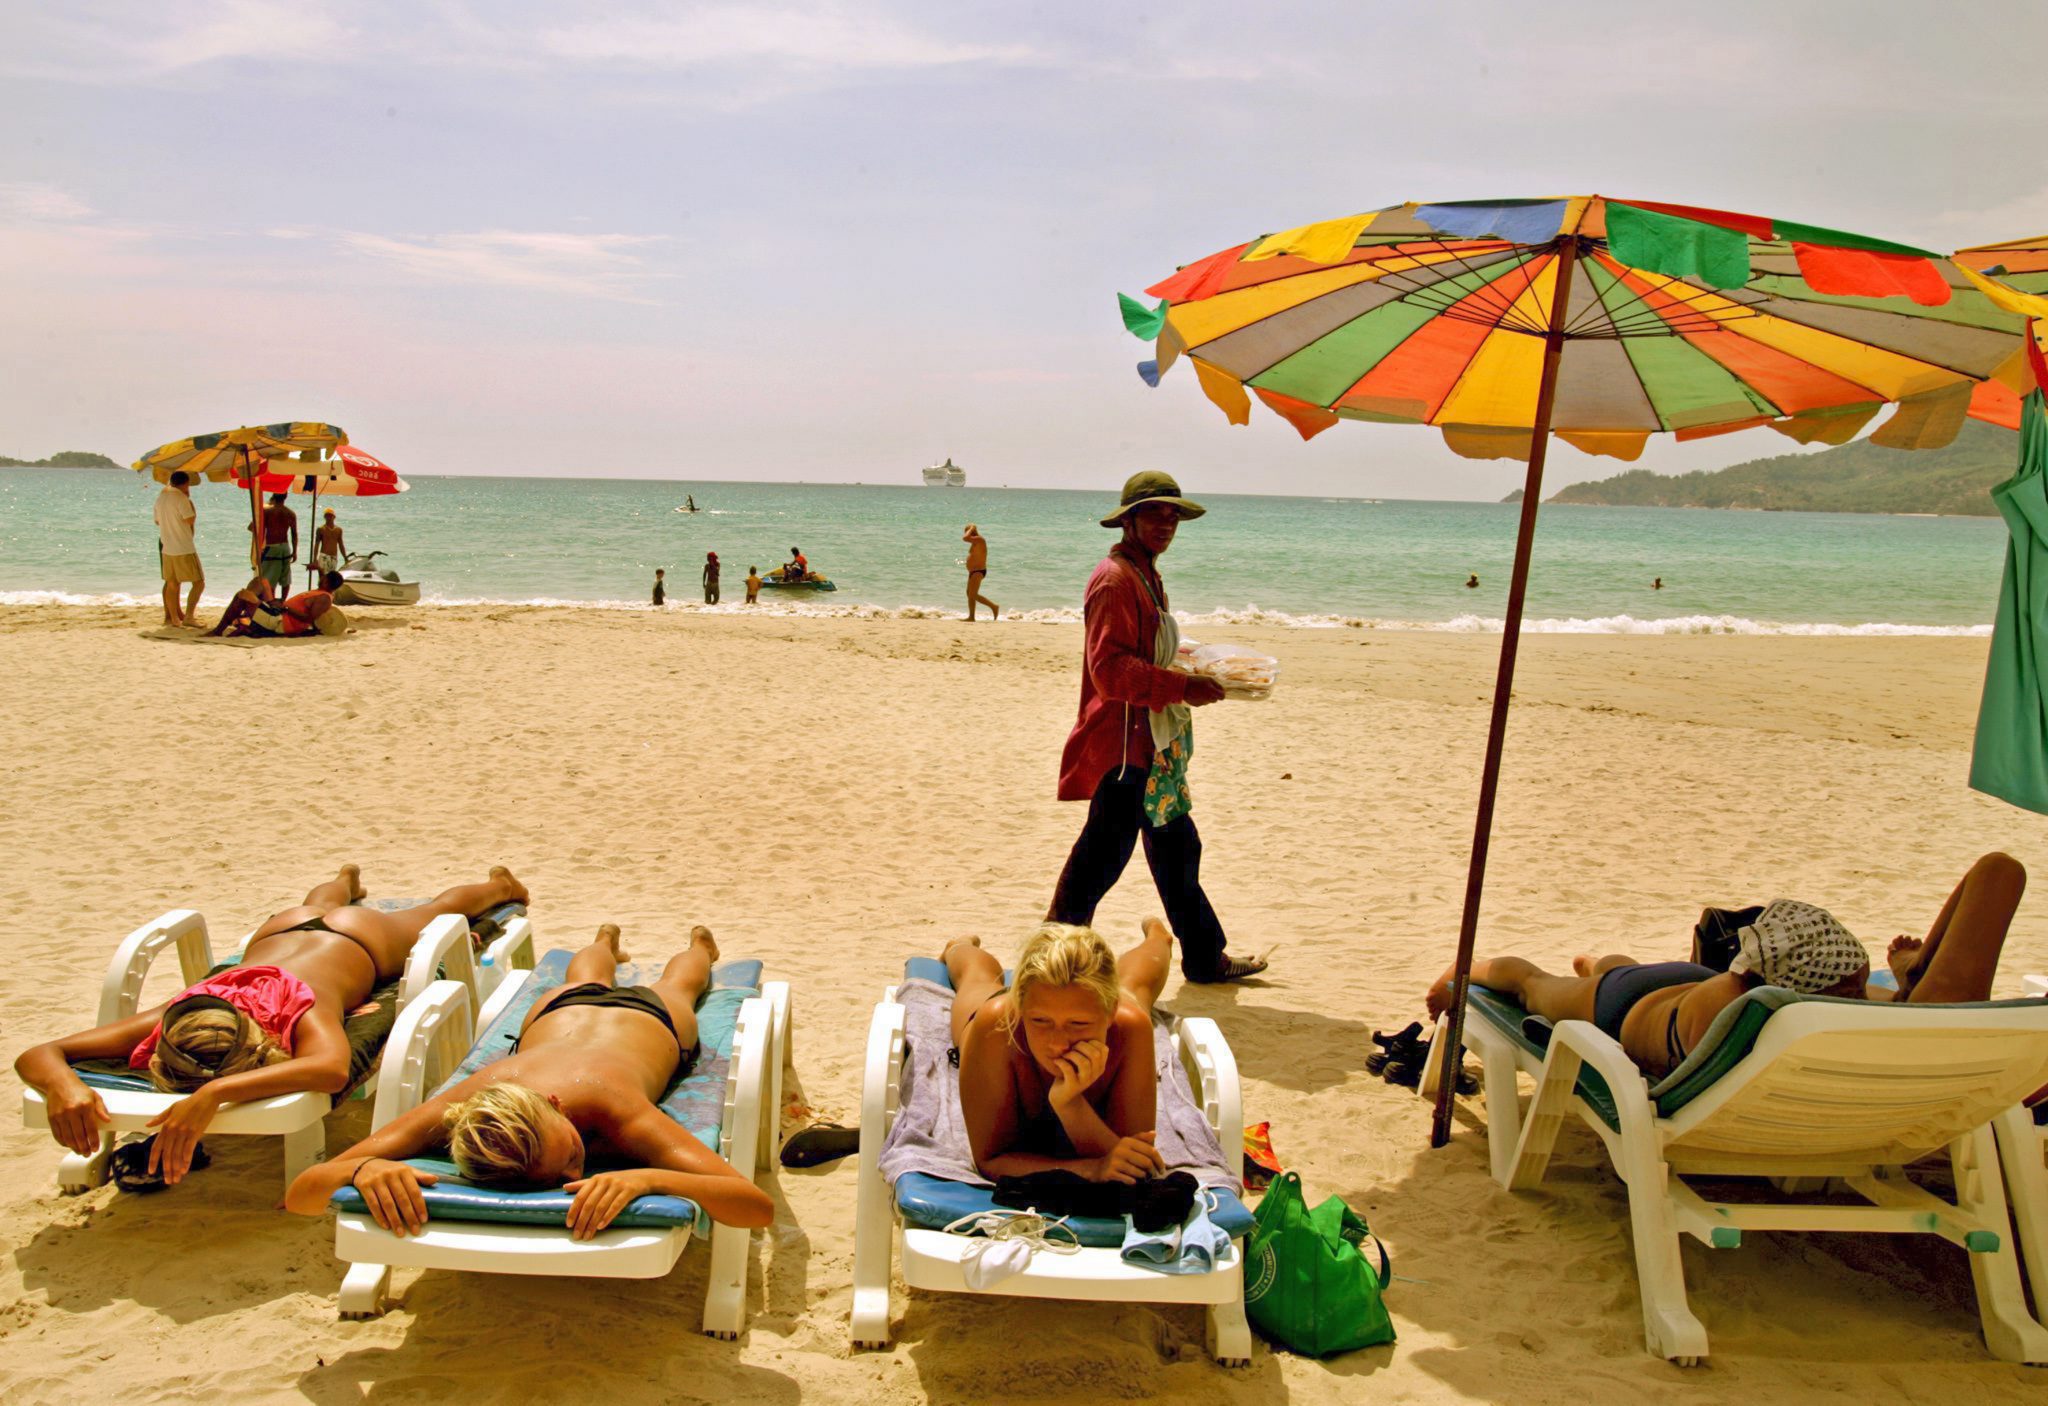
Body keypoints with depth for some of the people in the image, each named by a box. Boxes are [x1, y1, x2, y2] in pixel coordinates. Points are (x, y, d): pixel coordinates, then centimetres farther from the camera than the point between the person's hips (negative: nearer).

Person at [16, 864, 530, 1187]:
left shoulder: (303, 1013, -52)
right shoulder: (168, 1023, -42)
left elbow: (333, 1068, -74)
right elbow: (35, 1056, -42)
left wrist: (214, 1094, -81)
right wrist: (64, 1087, -65)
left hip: (360, 940, -3)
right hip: (281, 930, 3)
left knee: (435, 912, 33)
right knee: (316, 907, 43)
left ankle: (500, 885, 66)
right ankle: (345, 881, 77)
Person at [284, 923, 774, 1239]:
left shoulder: (613, 1108, -55)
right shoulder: (460, 1106, -48)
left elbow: (760, 1205, -63)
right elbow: (298, 1195, -47)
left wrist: (645, 1177, -78)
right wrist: (365, 1168, -70)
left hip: (649, 1018, -2)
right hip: (560, 1012, 2)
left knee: (675, 985, 39)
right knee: (585, 979, 43)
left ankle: (699, 944, 73)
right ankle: (606, 941, 77)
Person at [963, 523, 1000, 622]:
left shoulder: (979, 539, -17)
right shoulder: (976, 542, 15)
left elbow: (964, 538, -30)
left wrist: (971, 529, -15)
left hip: (978, 572, -11)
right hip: (974, 572, 11)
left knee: (973, 595, -15)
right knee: (969, 593, 13)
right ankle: (971, 616, 17)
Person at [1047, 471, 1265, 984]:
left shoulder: (1146, 576, 16)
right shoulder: (1115, 580, -17)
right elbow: (1110, 669, -25)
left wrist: (1193, 671, 14)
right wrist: (1181, 687, -26)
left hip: (1153, 745, 11)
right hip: (1123, 747, -11)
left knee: (1176, 847, 17)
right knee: (1104, 853, -3)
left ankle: (1205, 958, 29)